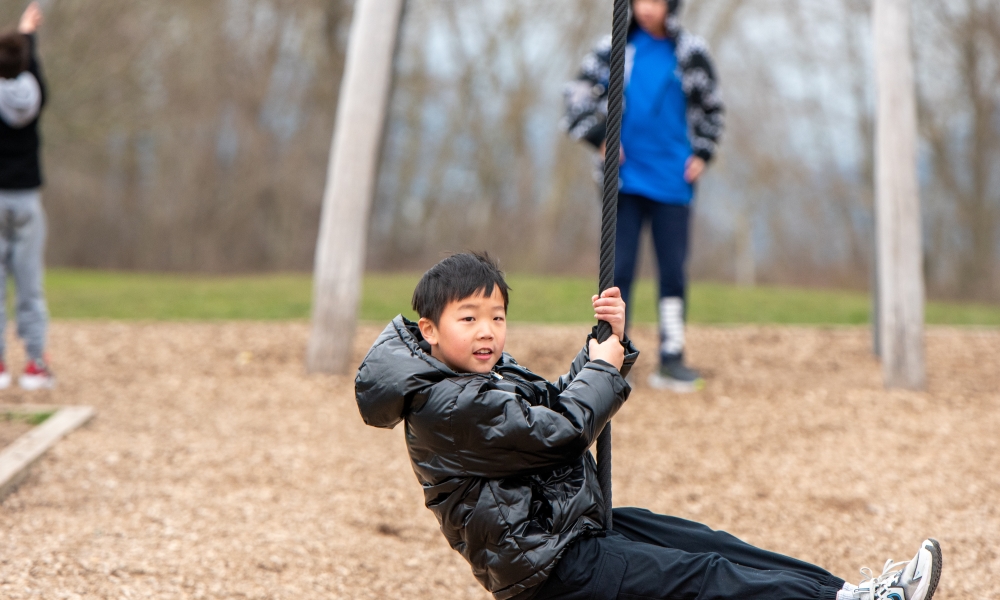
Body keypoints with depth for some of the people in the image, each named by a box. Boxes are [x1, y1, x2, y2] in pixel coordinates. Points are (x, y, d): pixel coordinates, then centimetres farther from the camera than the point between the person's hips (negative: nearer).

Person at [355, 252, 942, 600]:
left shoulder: (490, 374, 12)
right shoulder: (446, 407, -22)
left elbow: (561, 401, 19)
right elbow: (558, 429, -24)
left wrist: (610, 342, 3)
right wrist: (601, 369, -6)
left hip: (580, 524, 10)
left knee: (707, 542, 2)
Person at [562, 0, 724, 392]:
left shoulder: (691, 53, 4)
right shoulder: (613, 50, 1)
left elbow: (710, 108, 16)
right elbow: (577, 100, 3)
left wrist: (702, 154, 5)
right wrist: (601, 138, -11)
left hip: (672, 181, 1)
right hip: (624, 179, -1)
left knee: (674, 272, 3)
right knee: (618, 270, -3)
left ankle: (671, 360, 11)